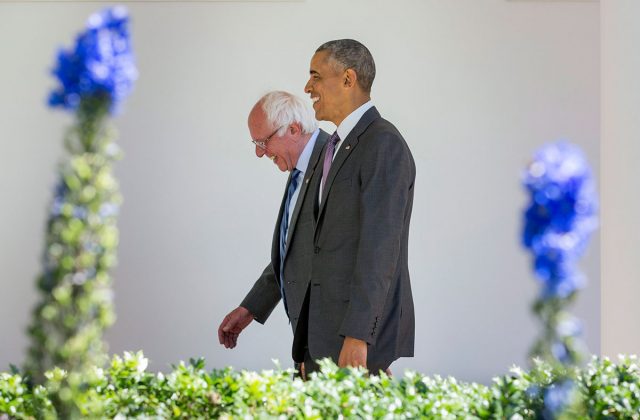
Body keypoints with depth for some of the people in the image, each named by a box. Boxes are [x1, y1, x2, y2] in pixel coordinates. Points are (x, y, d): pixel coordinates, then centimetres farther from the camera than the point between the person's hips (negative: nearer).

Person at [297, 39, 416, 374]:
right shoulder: (336, 147, 18)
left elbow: (379, 246, -20)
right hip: (325, 334, 9)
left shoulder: (384, 144, -13)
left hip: (366, 334, -9)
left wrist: (357, 335, -25)